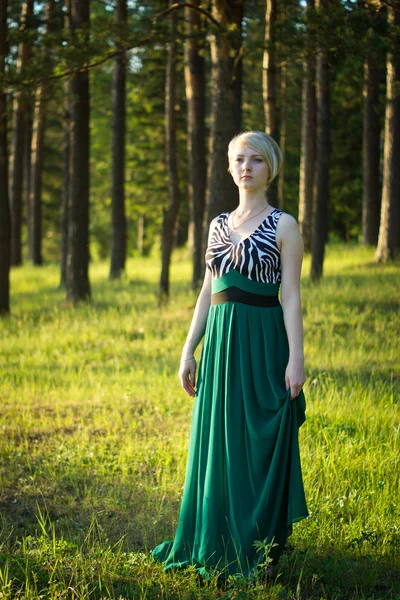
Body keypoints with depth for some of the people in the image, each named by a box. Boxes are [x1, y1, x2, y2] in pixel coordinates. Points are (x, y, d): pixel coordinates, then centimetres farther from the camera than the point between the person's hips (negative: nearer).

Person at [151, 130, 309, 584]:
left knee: (259, 445, 0)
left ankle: (259, 550, 11)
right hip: (219, 341, 5)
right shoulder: (219, 224, 12)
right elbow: (207, 292, 14)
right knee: (216, 441, 9)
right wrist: (189, 350, 10)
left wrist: (296, 358, -13)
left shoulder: (283, 225, -3)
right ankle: (217, 544, 20)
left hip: (262, 342, -5)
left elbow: (290, 295, -7)